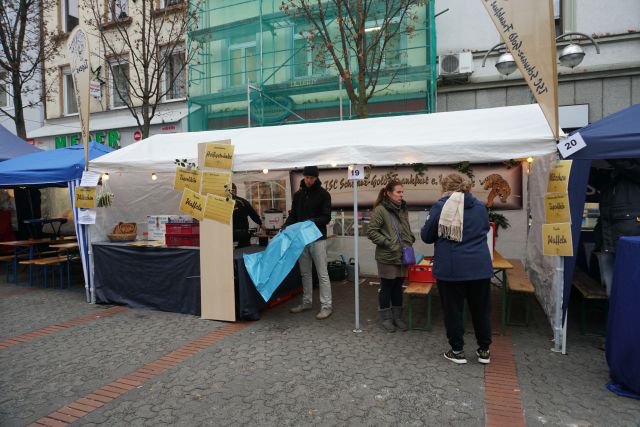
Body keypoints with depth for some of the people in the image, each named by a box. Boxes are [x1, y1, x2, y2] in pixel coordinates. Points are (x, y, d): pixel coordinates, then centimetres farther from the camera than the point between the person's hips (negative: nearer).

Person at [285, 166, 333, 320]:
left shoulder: (323, 194, -5)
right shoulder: (298, 194, 10)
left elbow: (326, 217, -11)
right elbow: (293, 215, 13)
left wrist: (313, 221, -27)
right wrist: (285, 227, -4)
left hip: (318, 239, -5)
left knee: (322, 274, -2)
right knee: (305, 273, 13)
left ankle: (327, 306, 4)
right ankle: (306, 302, 25)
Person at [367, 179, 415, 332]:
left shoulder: (403, 209, 9)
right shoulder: (380, 210, -13)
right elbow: (371, 232, -15)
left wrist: (410, 241, 4)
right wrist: (387, 243, -17)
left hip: (402, 256, 6)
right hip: (387, 257, -6)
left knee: (398, 287, 15)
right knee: (386, 287, 7)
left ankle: (397, 317, 29)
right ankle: (386, 318, 22)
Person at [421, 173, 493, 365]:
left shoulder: (440, 206, -8)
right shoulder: (480, 206, 5)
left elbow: (426, 236, -1)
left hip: (450, 268, -4)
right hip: (479, 266, 4)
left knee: (453, 310, 10)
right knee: (481, 309, 17)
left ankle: (457, 351, 19)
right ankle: (484, 350, 28)